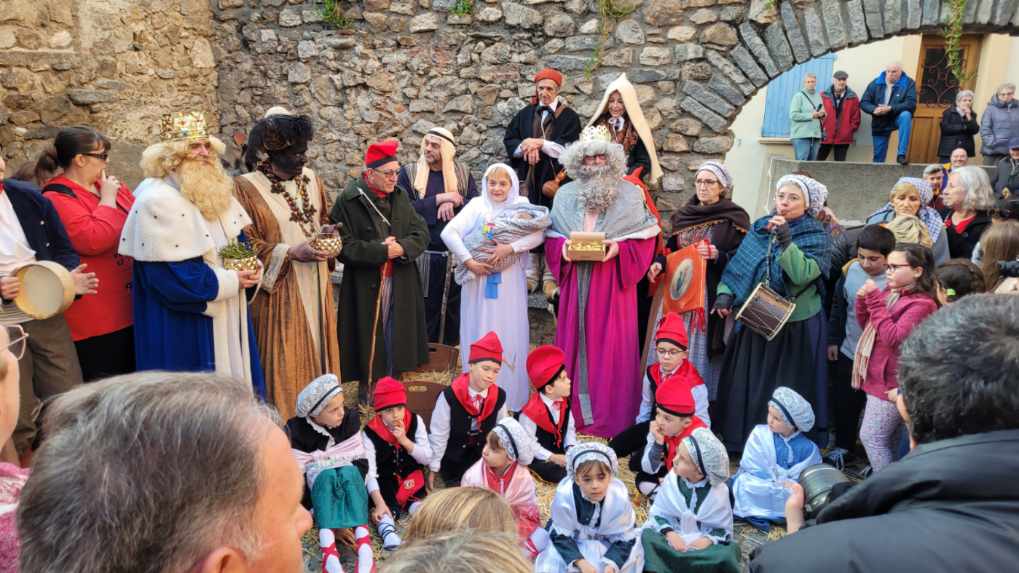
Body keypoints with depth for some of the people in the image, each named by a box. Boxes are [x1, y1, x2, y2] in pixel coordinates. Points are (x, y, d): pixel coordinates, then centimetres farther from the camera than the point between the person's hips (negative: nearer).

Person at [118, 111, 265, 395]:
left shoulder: (214, 191, 10)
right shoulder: (157, 200, -17)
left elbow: (238, 239, 19)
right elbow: (171, 273, -22)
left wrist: (251, 265, -3)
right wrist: (229, 282, -17)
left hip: (225, 313, 9)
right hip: (183, 322, -8)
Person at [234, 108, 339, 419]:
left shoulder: (310, 178, 7)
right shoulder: (247, 188, -13)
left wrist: (325, 232, -2)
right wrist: (291, 253, -21)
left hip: (314, 287, 6)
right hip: (278, 292, -6)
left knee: (317, 350, 13)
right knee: (284, 361, 0)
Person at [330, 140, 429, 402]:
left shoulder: (401, 198, 5)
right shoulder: (348, 202, -11)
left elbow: (422, 233, 2)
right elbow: (344, 246, -17)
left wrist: (402, 248, -17)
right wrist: (382, 251, -19)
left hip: (400, 284, 4)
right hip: (365, 286, -4)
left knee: (395, 334, 12)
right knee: (369, 337, 5)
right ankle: (366, 387, 23)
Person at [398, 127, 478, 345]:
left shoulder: (462, 172, 6)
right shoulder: (409, 172, 0)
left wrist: (453, 203, -17)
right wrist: (438, 199, -16)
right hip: (424, 256, -3)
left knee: (453, 315, 12)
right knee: (425, 314, 3)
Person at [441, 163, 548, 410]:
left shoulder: (521, 206, 4)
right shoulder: (476, 206, 2)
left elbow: (539, 233, -11)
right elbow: (448, 233, -7)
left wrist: (510, 248, -21)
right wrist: (468, 261, -14)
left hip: (509, 284, 0)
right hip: (479, 281, 0)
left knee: (509, 336, 5)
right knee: (479, 336, 6)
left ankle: (511, 399, 18)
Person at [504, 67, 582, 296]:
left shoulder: (569, 116, 3)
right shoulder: (524, 114, 15)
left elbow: (569, 149, -7)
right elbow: (509, 140, 10)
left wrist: (539, 143, -12)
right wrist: (525, 146, -11)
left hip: (556, 180, -3)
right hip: (529, 179, 3)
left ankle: (551, 275, -1)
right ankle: (531, 273, 7)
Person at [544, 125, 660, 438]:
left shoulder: (630, 194, 2)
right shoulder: (565, 194, 11)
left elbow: (644, 239, 0)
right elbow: (552, 237, 13)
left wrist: (618, 248, -16)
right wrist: (563, 247, -8)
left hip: (613, 280, -3)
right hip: (576, 281, 3)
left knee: (610, 345, -1)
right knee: (574, 341, 5)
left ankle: (610, 416, 9)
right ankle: (573, 411, 16)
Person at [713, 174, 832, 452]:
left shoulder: (816, 236, -6)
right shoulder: (761, 227, 8)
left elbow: (803, 275, -22)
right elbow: (739, 265, 10)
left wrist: (786, 242, -27)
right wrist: (726, 293, -3)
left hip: (795, 325, -5)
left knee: (785, 390, 1)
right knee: (748, 384, 11)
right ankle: (741, 441, 24)